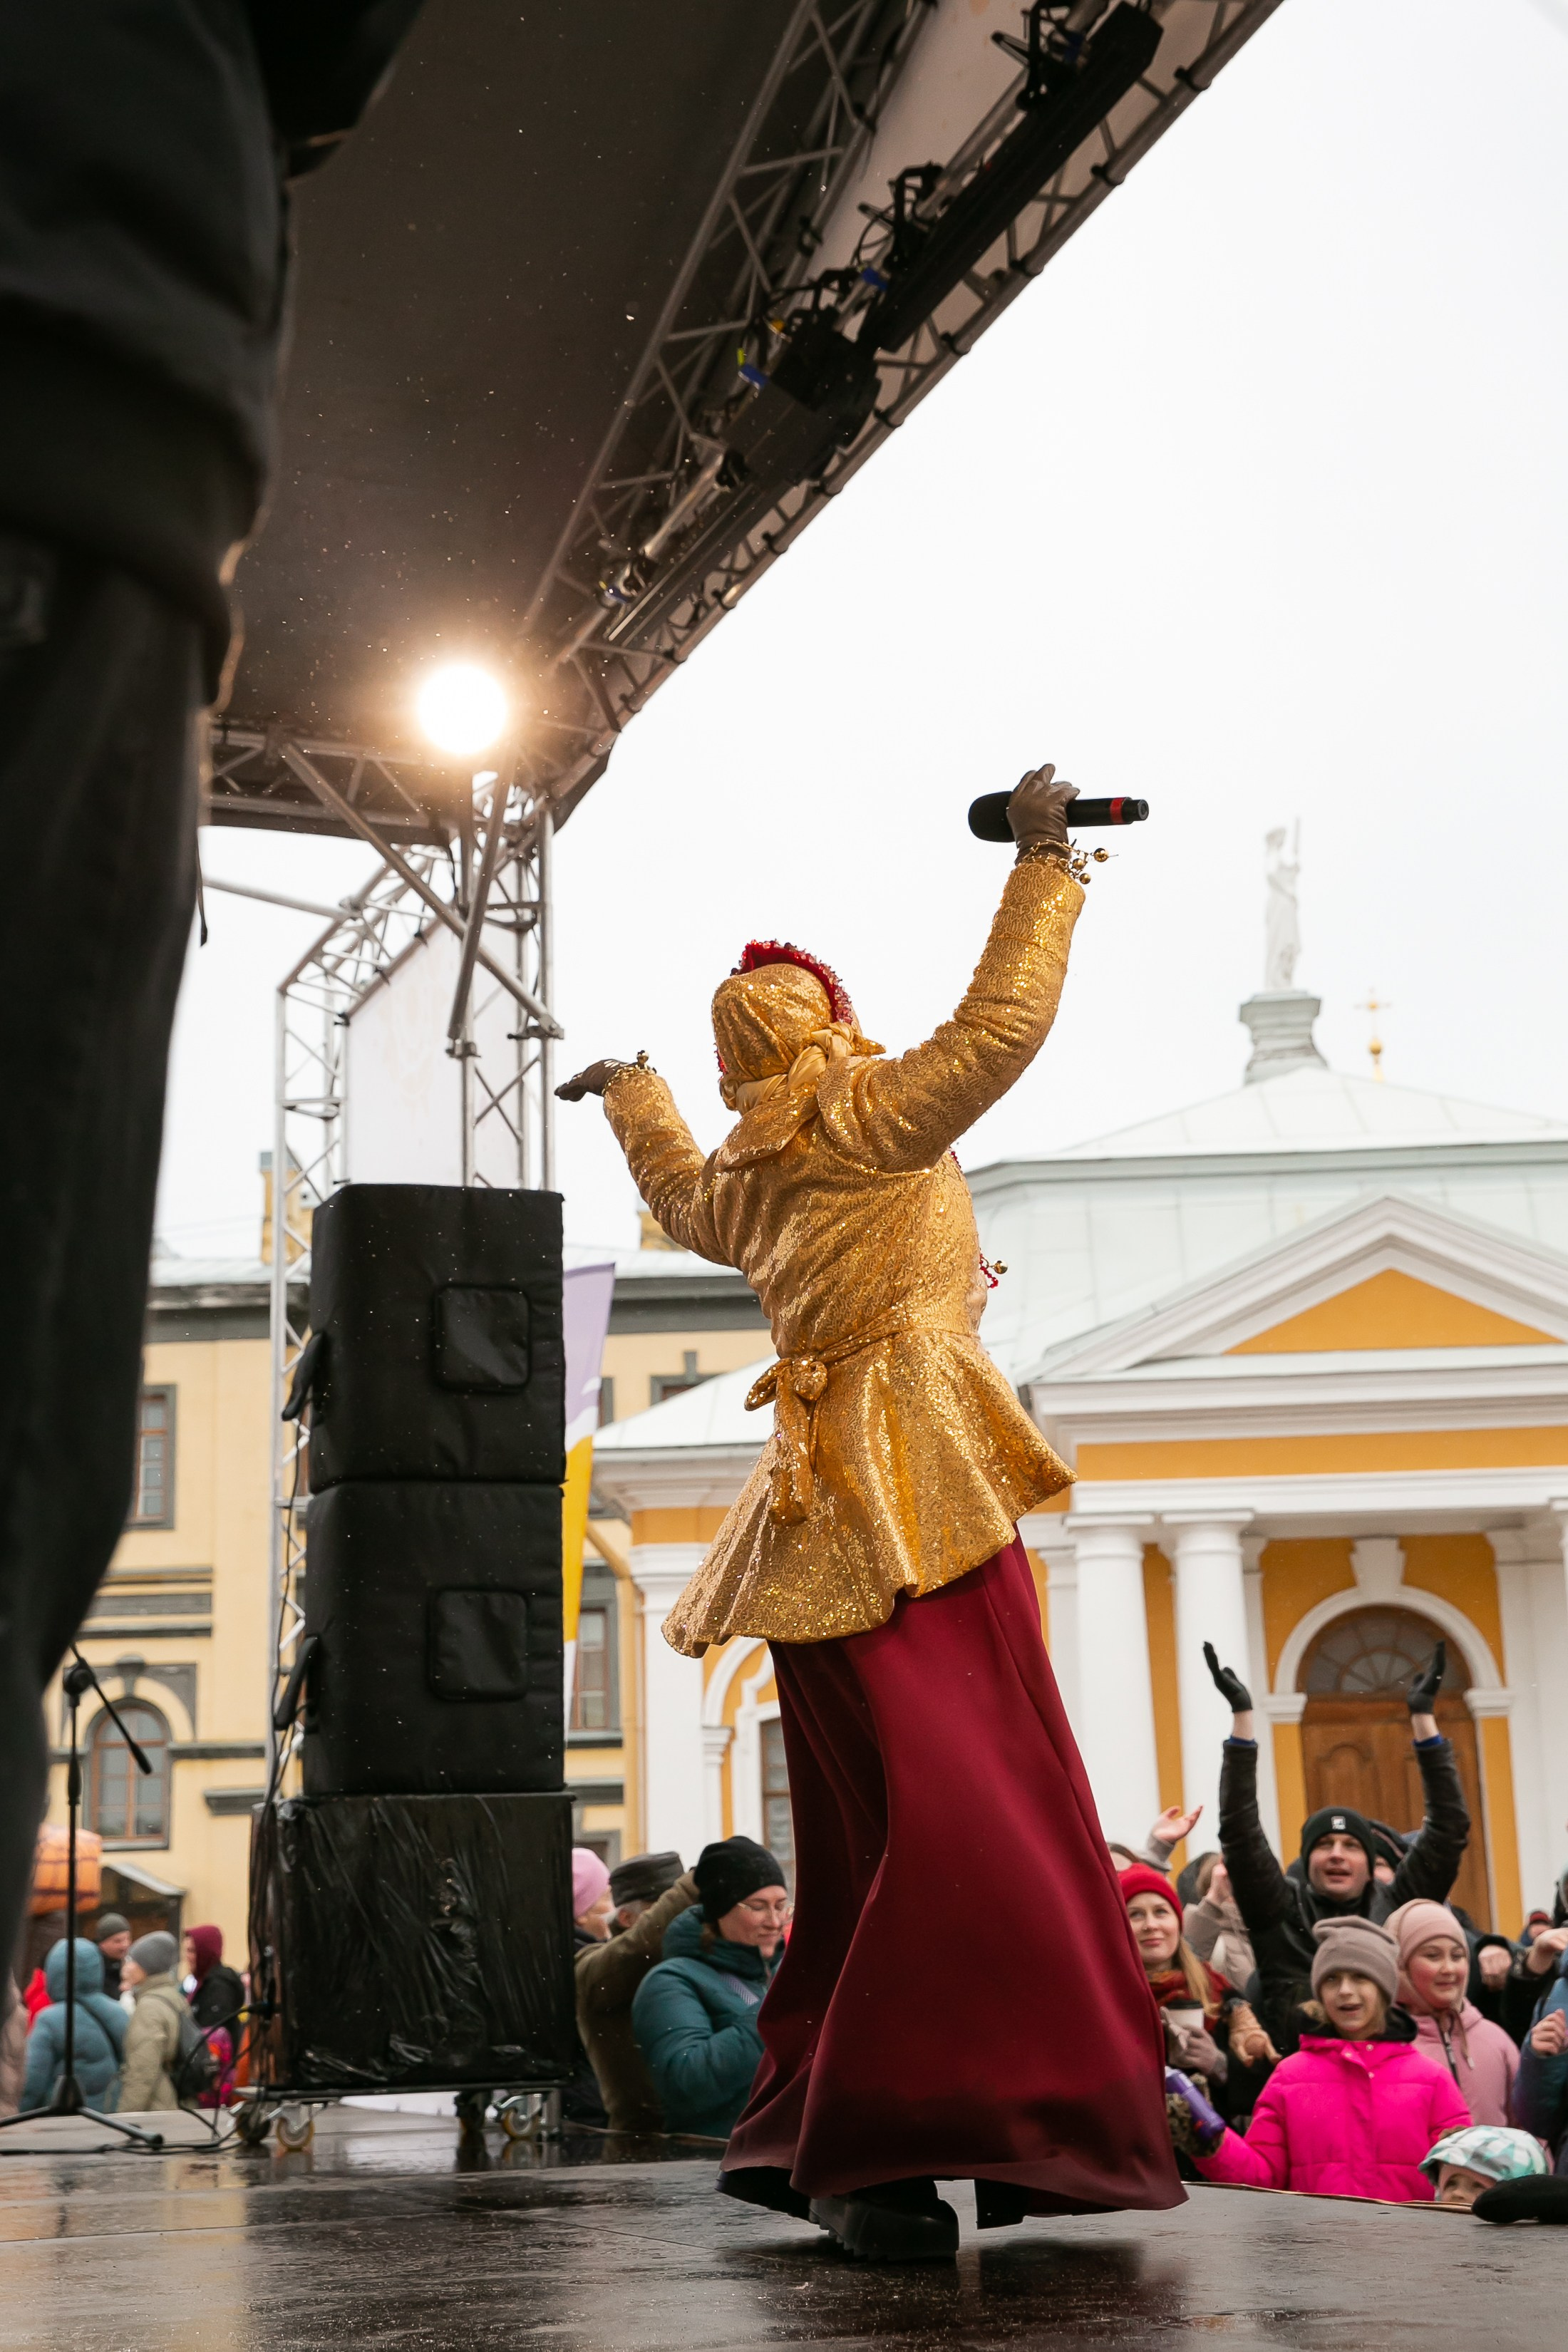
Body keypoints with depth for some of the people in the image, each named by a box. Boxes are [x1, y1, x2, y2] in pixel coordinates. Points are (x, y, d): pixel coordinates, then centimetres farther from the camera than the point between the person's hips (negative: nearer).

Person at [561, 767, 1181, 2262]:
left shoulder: (749, 1178, 19)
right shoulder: (870, 1116, -2)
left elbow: (678, 1197, 42)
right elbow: (1002, 1023, -12)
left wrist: (630, 1092, 60)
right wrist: (1040, 861, -2)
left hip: (829, 1511, 9)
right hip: (915, 1502, -9)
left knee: (871, 1838, 10)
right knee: (964, 1813, -15)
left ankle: (813, 2141, 12)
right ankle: (878, 2151, -23)